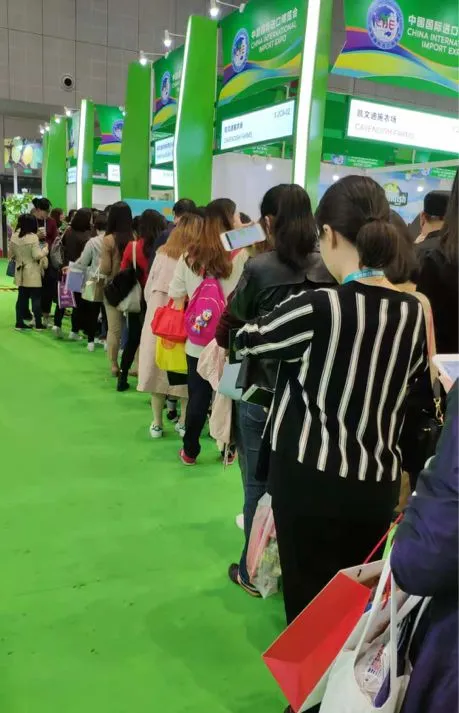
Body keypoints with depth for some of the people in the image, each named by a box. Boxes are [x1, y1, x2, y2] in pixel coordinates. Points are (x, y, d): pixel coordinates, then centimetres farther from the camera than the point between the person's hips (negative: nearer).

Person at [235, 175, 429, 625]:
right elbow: (413, 389, 7)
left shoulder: (317, 308, -17)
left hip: (312, 478, -5)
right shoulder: (414, 312, -2)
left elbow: (247, 341, -2)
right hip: (378, 482, 5)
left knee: (309, 599, 11)